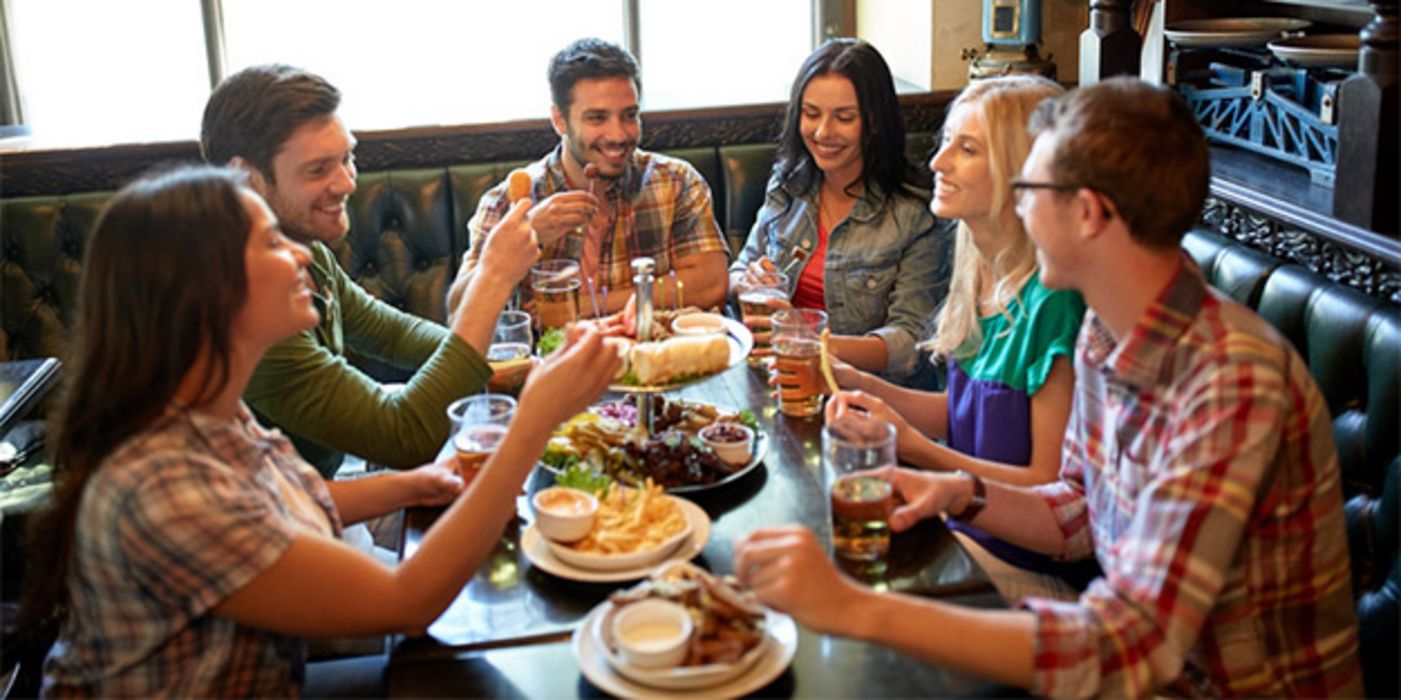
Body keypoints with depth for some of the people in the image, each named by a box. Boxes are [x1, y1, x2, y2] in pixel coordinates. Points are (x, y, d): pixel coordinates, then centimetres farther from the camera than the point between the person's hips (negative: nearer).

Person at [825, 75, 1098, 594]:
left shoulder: (1052, 302, -23)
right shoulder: (982, 278, 2)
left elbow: (1050, 486, -19)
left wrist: (916, 447, -23)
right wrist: (860, 384, 0)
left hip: (1024, 566, -7)